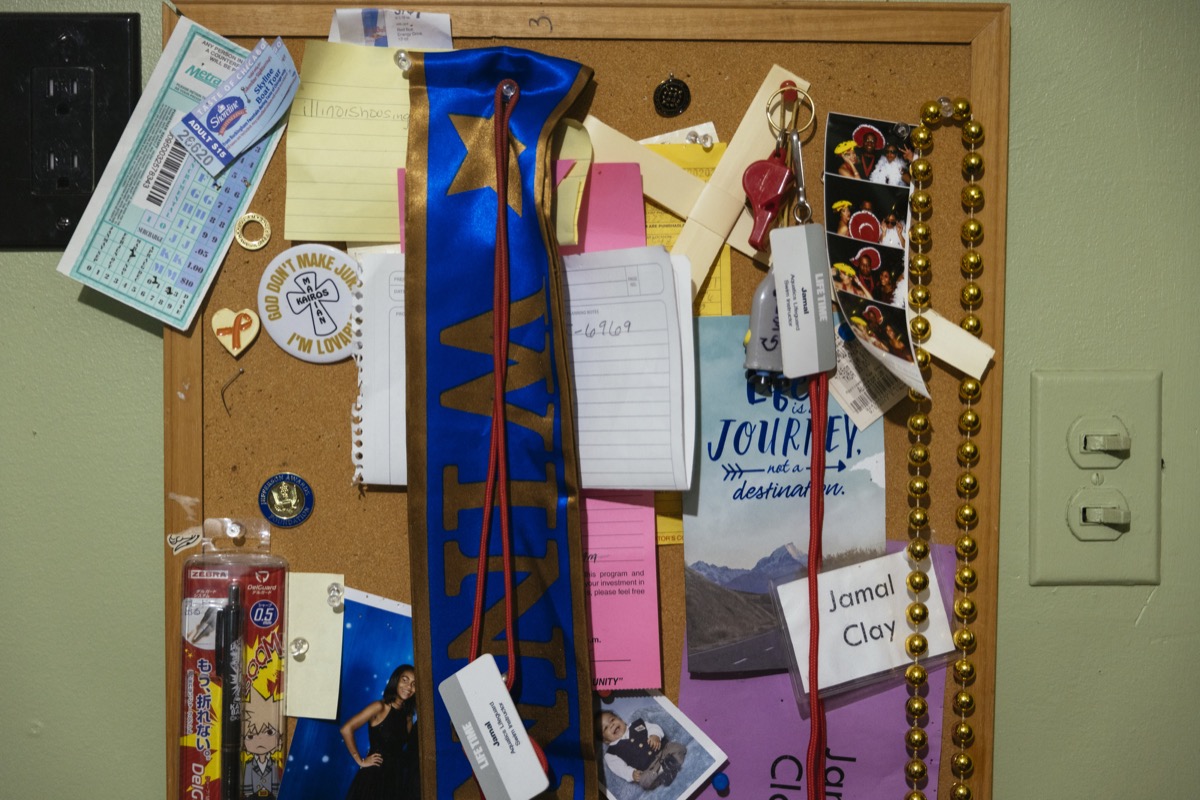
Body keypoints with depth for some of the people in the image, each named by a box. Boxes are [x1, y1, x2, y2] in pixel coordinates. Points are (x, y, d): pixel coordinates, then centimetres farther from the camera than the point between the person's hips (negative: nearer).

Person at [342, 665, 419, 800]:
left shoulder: (408, 717, 10)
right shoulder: (380, 707, -8)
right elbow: (346, 729, -15)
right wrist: (360, 761, -11)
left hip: (396, 779, 6)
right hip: (374, 777, -6)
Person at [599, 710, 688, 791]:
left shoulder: (637, 725, 20)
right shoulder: (611, 753, 9)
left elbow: (653, 727, 14)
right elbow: (619, 768, -1)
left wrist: (655, 735, -9)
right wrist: (632, 773, -20)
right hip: (648, 769, -3)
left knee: (677, 747, -20)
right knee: (644, 780, -34)